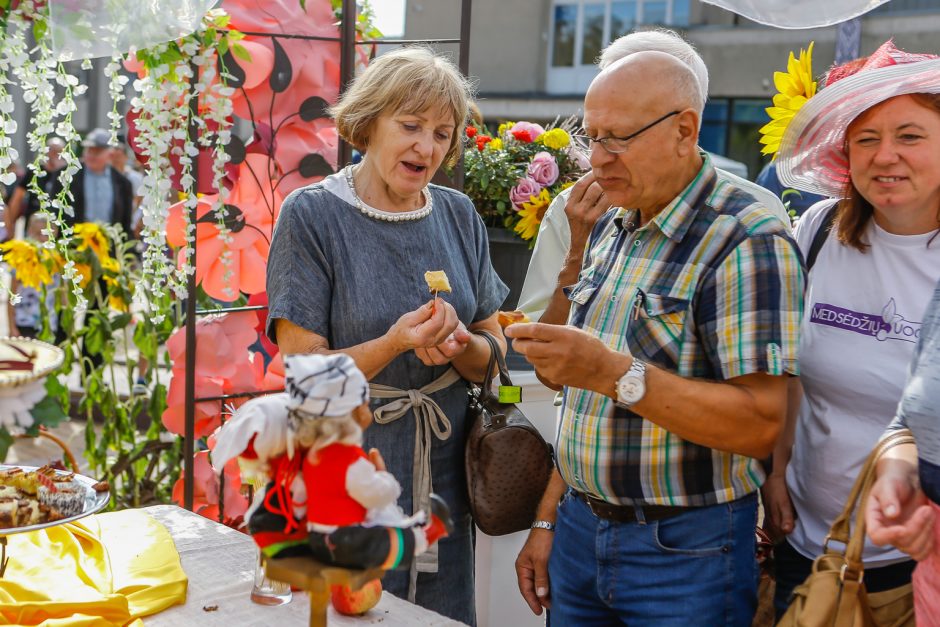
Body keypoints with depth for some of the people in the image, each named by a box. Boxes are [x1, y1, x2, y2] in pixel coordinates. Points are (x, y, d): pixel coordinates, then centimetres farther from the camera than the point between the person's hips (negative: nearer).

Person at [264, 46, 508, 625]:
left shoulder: (459, 216, 4)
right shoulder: (312, 215, -10)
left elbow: (490, 357, 6)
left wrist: (458, 343, -17)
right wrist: (395, 343, -28)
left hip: (444, 481, 5)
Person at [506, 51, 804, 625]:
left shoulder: (747, 242, -15)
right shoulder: (611, 230, 8)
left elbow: (761, 424, -23)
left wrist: (614, 373, -30)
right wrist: (549, 520, 11)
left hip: (687, 554, -6)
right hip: (580, 530, 6)